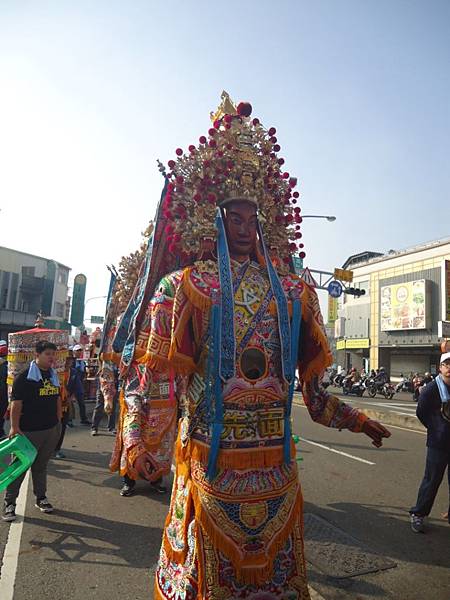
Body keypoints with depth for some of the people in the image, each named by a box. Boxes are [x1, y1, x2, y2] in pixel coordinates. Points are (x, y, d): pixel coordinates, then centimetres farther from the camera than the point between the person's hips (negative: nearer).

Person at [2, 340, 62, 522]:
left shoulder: (54, 375, 9)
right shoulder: (24, 376, -12)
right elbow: (16, 403, -14)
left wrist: (59, 422, 14)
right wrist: (15, 427, -19)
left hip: (52, 429, 6)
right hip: (29, 431, -6)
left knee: (41, 466, 18)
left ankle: (41, 498, 30)